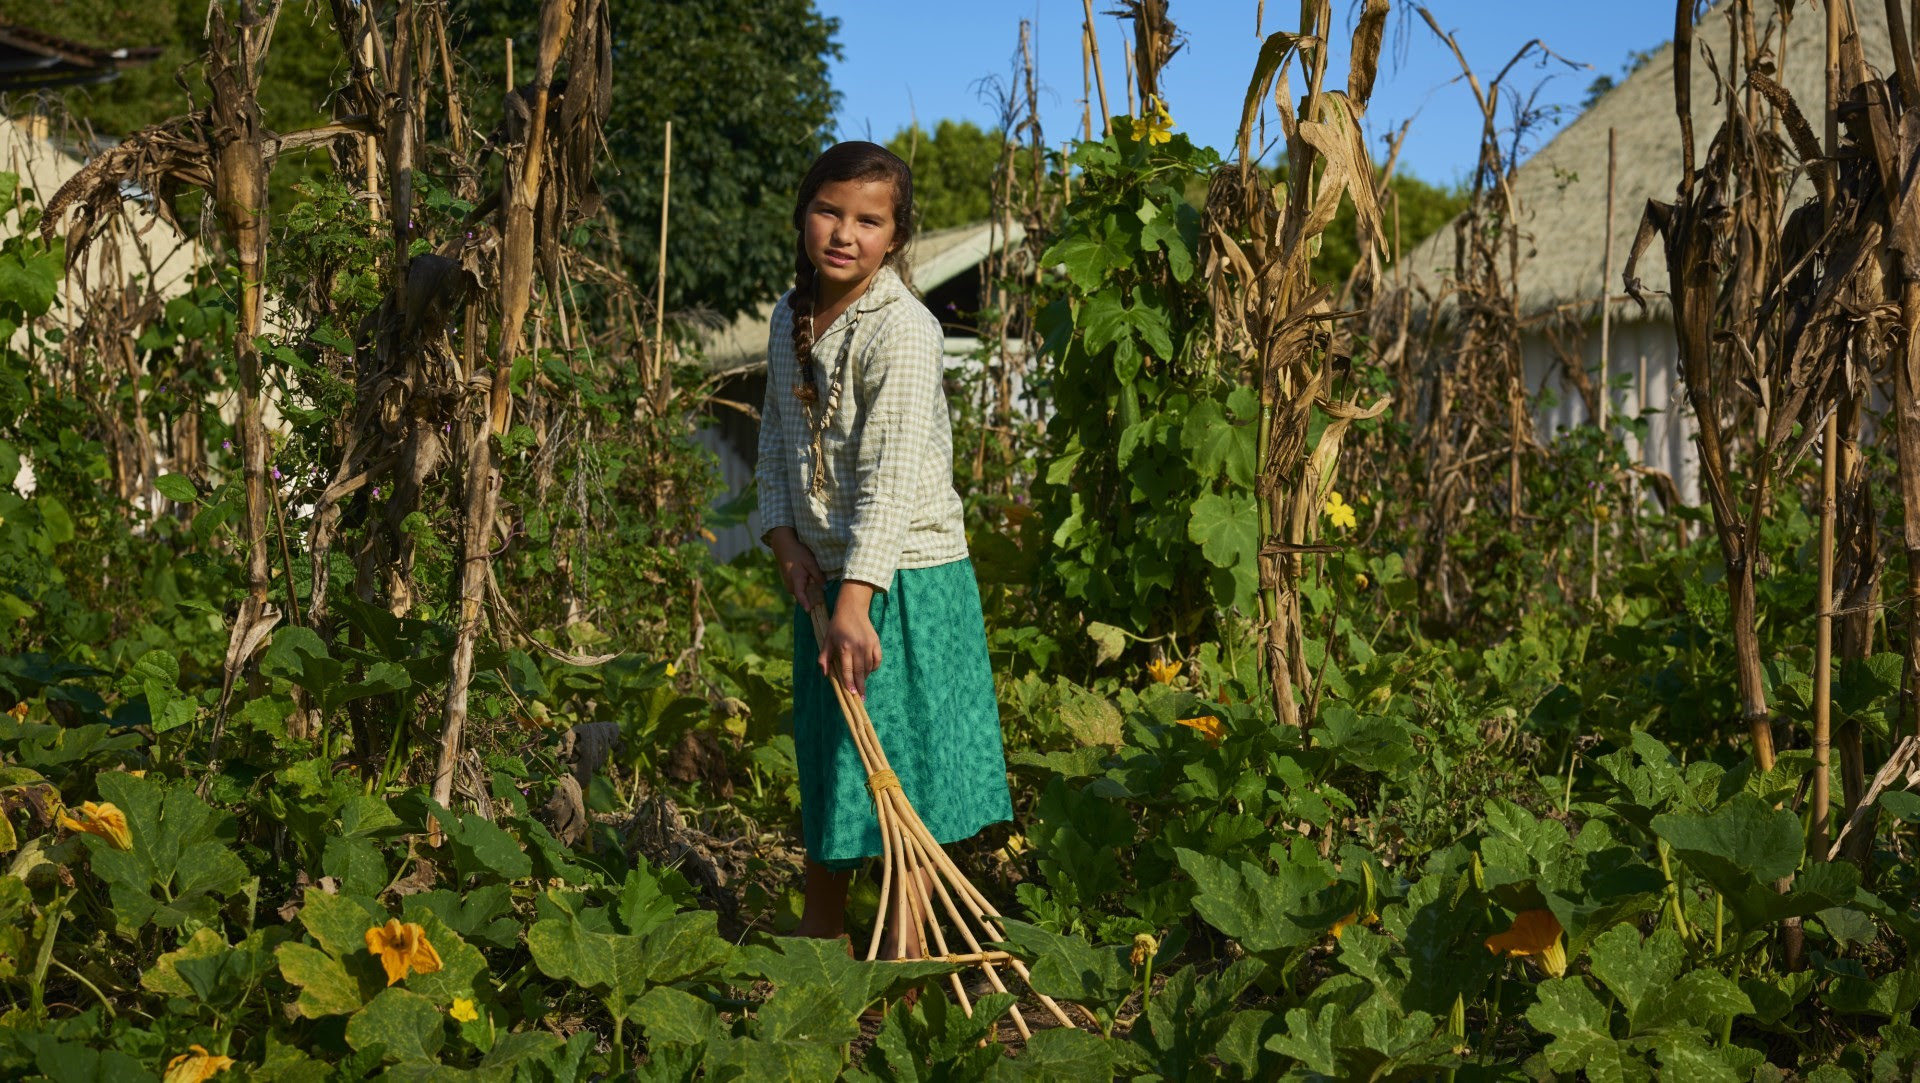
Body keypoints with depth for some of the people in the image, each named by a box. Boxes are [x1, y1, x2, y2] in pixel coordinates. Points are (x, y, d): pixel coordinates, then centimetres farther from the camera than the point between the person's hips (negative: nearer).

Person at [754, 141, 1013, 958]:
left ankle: (902, 949, 11)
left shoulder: (902, 330, -18)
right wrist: (786, 538, -2)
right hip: (822, 574, 8)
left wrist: (856, 600, -30)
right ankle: (820, 935, 34)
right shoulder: (791, 317, 6)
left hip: (904, 578, -7)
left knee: (899, 758, -2)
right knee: (824, 758, 18)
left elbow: (893, 477, -24)